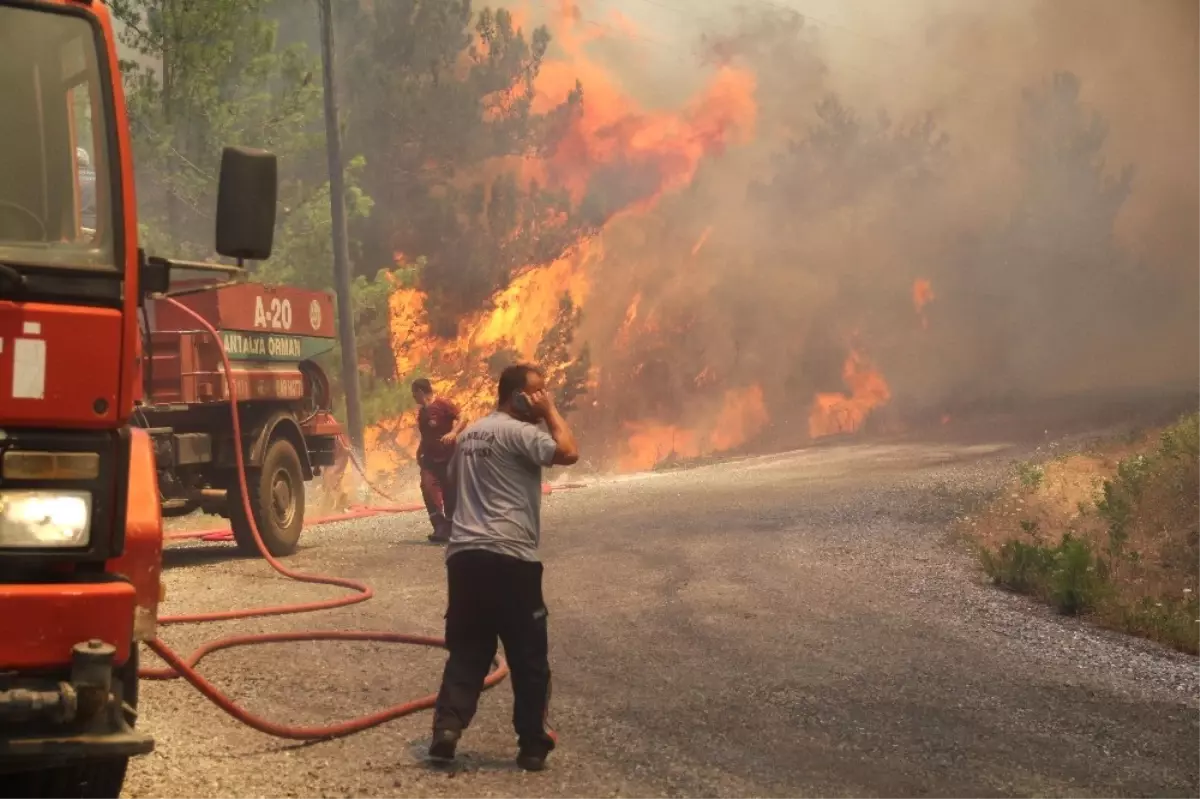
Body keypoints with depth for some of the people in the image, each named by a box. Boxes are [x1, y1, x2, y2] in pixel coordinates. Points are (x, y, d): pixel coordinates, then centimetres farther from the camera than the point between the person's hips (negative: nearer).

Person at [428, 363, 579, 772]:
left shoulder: (471, 434, 21)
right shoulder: (518, 432, -7)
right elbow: (569, 452, -17)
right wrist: (551, 412, -4)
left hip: (463, 554, 7)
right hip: (508, 557, -7)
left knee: (467, 650, 10)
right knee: (528, 655, 4)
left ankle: (447, 727, -6)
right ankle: (533, 742, 7)